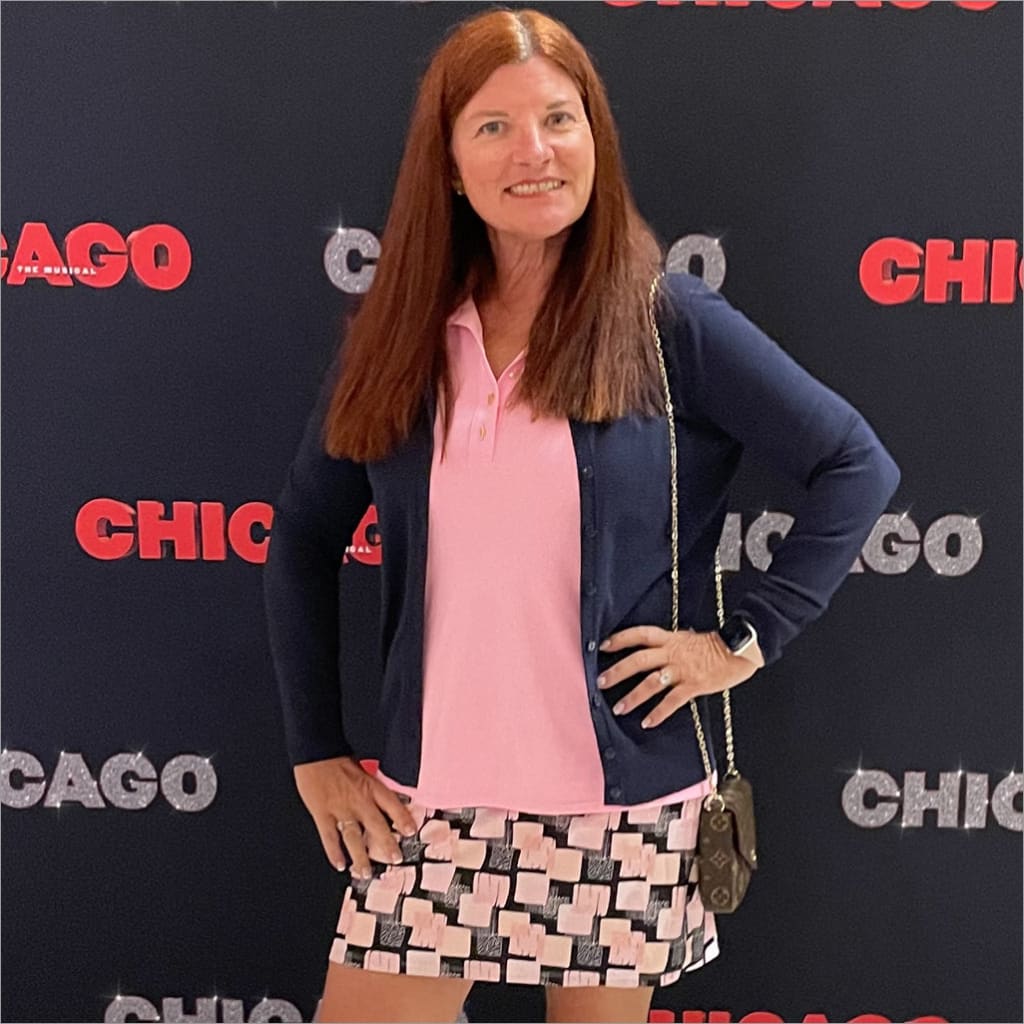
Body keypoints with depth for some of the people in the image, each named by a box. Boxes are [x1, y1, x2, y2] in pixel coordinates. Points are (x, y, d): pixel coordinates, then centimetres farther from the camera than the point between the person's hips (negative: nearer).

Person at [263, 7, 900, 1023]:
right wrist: (314, 751, 5)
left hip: (626, 801, -2)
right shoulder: (397, 333, 2)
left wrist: (748, 636, -10)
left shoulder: (671, 320, -7)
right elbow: (301, 540, 8)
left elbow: (857, 466, -3)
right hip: (432, 799, 3)